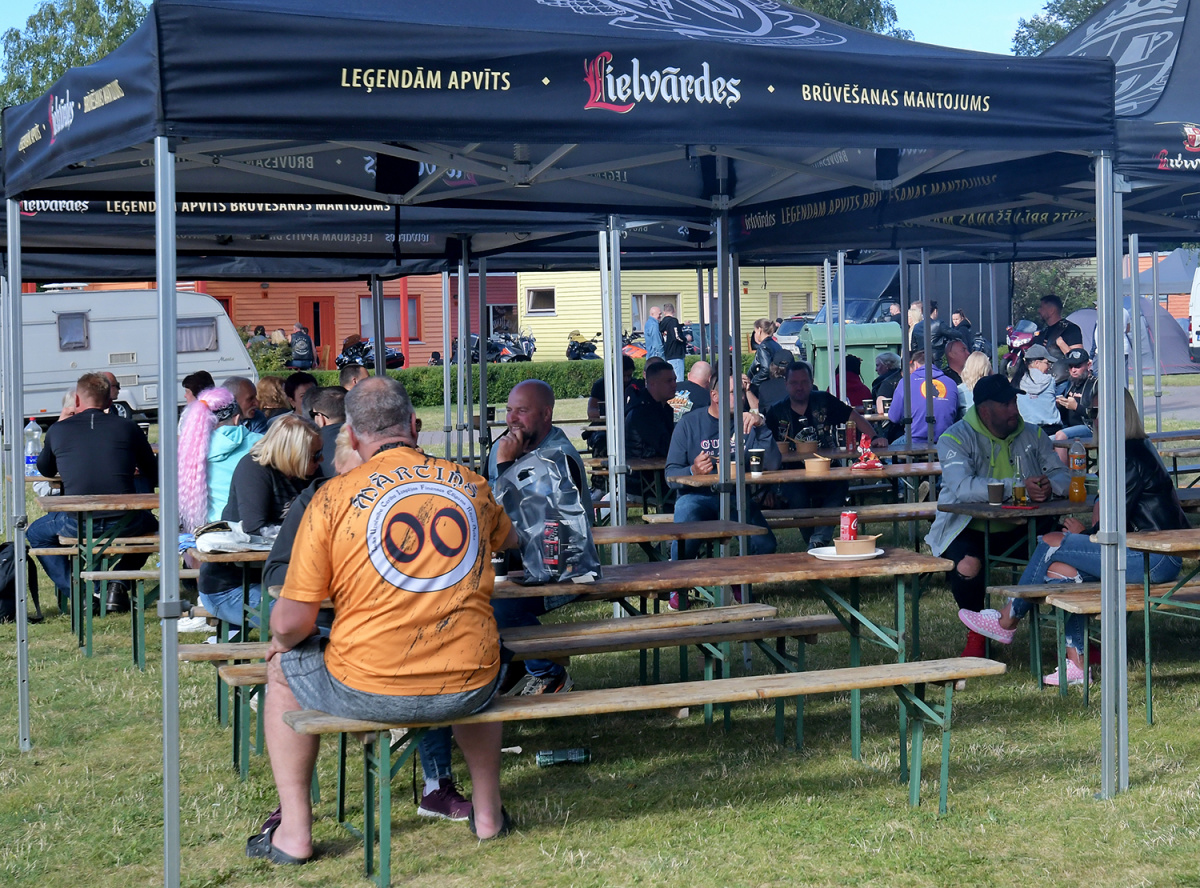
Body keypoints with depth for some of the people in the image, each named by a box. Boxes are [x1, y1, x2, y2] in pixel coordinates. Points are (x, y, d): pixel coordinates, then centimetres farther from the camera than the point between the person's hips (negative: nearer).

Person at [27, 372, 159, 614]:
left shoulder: (58, 430, 6)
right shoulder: (127, 427, 4)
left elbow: (45, 471, 26)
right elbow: (154, 475, 14)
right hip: (124, 522, 0)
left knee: (35, 533, 31)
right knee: (150, 525, 35)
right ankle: (118, 583, 17)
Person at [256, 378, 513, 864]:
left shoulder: (333, 497, -6)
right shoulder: (470, 484, 5)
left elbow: (291, 623, -6)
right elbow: (508, 540, 29)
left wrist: (282, 641, 17)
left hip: (368, 691, -3)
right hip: (468, 689, 3)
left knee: (283, 670, 28)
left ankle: (294, 829, 26)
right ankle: (488, 810, 42)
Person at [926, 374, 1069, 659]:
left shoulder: (1032, 435, 9)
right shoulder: (955, 438, -9)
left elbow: (1062, 475, 5)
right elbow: (962, 486, -26)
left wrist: (1050, 485, -21)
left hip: (1018, 528, 4)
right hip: (969, 527, -4)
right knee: (967, 565, -35)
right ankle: (975, 635, -6)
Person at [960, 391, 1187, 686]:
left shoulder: (1131, 457, -16)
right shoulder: (1139, 449, 16)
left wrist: (1085, 534, 1)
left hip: (1156, 560, -10)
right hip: (1156, 557, 10)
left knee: (1052, 544, -10)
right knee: (1060, 567, 3)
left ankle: (1008, 621, 6)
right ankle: (1076, 662, 1)